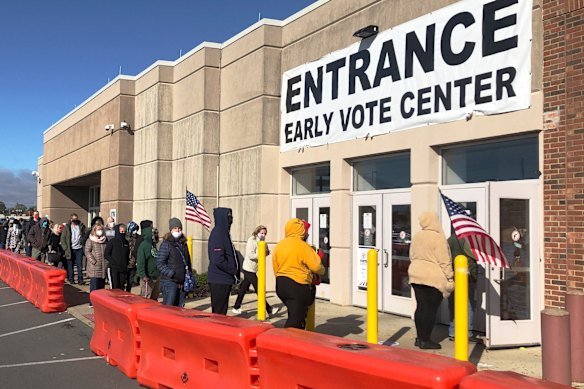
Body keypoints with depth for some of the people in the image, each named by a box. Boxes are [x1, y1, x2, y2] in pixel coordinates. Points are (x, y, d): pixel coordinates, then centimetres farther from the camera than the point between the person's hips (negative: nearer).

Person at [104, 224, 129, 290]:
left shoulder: (126, 243, 11)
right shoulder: (112, 242, -4)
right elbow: (106, 254, -5)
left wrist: (126, 263, 7)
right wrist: (113, 261, -12)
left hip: (123, 269, 5)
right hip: (113, 268, -5)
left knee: (121, 288, 6)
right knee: (115, 288, -9)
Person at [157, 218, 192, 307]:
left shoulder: (184, 244, 15)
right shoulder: (166, 244, -5)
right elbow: (160, 264, -11)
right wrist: (173, 274, -18)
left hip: (183, 283, 6)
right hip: (170, 282, -6)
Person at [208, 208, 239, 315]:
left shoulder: (224, 232, 12)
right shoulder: (217, 234, -17)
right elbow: (218, 260, -23)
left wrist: (234, 270, 9)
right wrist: (234, 271, -13)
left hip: (224, 279, 9)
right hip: (219, 281, -9)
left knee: (222, 310, 14)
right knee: (219, 311, -2)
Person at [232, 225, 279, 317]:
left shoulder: (260, 242, 13)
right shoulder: (252, 241, -13)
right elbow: (250, 255, -21)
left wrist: (266, 252, -5)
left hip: (252, 269, 9)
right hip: (249, 269, -9)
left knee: (243, 289, 14)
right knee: (258, 289, -7)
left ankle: (236, 308, 22)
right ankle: (269, 310, -6)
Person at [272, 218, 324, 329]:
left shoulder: (279, 245, 8)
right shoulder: (302, 246, -12)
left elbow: (276, 269, 12)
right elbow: (316, 266, -13)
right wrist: (322, 270, 8)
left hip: (280, 285, 8)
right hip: (297, 286, -8)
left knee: (296, 315, 20)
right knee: (295, 320, -3)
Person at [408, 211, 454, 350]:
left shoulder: (416, 236, 9)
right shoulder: (438, 238, -12)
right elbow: (444, 261, -12)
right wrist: (449, 277, -6)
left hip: (416, 275, 7)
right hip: (434, 277, -7)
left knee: (420, 306, 12)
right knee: (431, 309, -1)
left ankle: (420, 338, 17)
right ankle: (425, 340, 2)